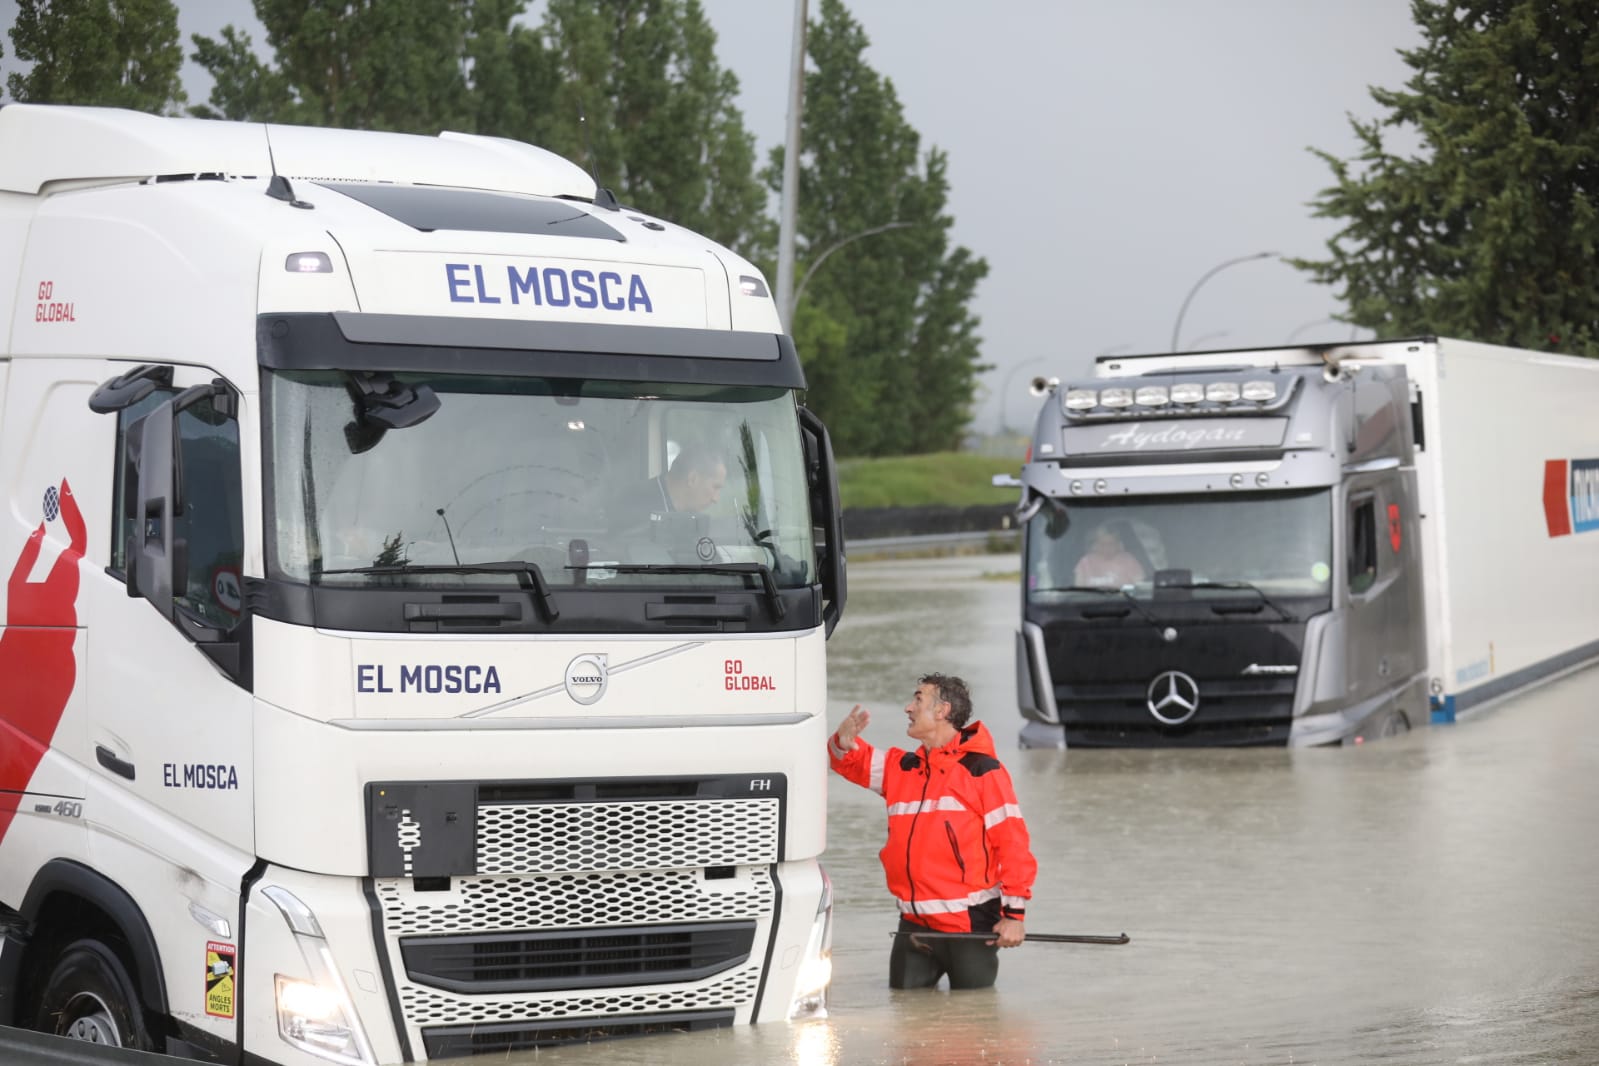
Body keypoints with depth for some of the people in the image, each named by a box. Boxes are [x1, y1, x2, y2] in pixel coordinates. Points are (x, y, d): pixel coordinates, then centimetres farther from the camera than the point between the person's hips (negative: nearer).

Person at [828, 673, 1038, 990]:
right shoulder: (900, 768, 11)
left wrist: (1014, 914, -12)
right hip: (914, 925, 5)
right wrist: (845, 742, -10)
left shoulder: (982, 771, -7)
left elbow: (1013, 842, -9)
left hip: (970, 923, -5)